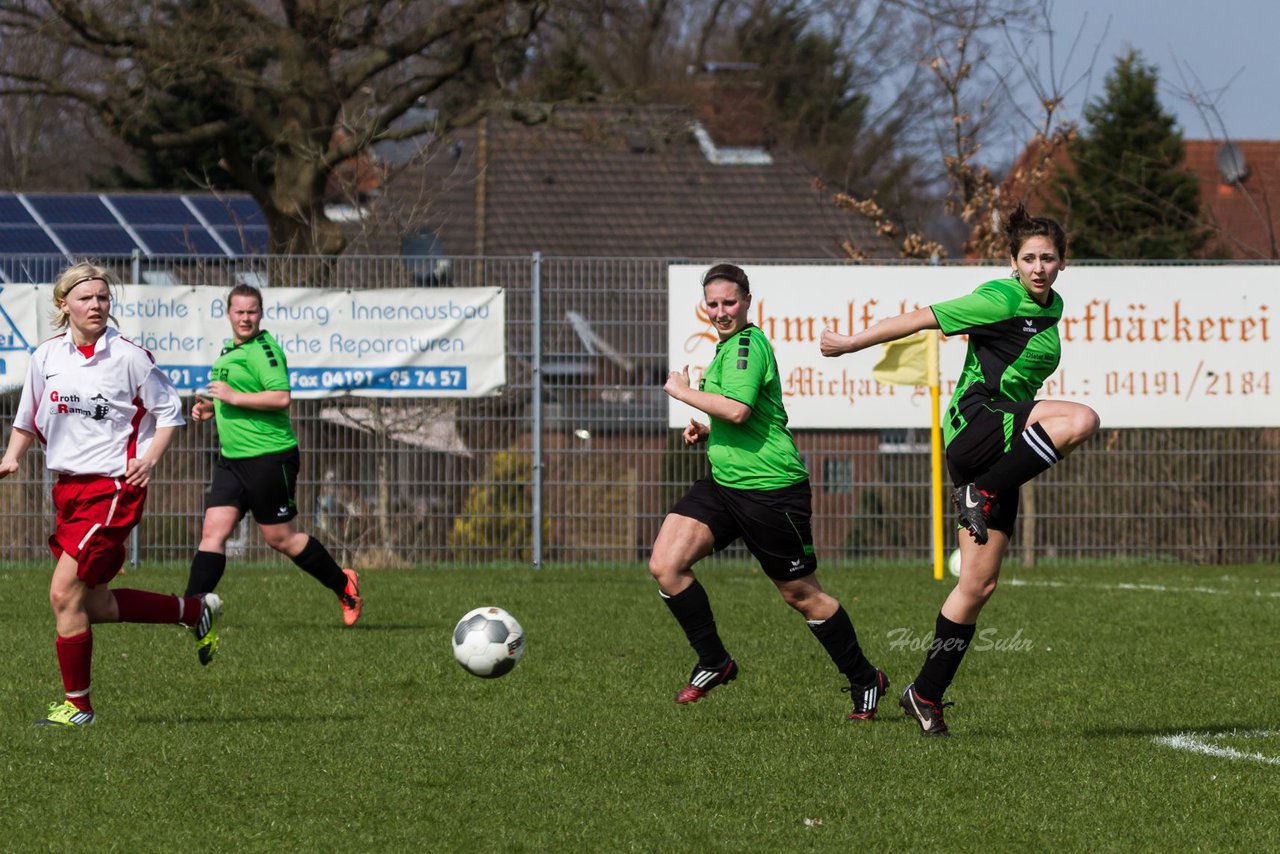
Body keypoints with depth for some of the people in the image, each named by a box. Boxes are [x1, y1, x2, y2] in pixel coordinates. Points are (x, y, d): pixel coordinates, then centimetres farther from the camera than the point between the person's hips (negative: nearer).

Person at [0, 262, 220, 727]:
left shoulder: (129, 356, -8)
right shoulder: (46, 356, 5)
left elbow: (169, 411, 1)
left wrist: (149, 458, -13)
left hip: (113, 488, -7)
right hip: (68, 487, 7)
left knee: (65, 592, -13)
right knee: (93, 605, 10)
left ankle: (76, 703, -1)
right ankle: (196, 610, 30)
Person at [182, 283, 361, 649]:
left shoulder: (264, 349, -13)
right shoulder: (229, 350, 16)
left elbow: (280, 398, -24)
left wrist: (233, 397, -21)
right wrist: (208, 407, 13)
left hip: (268, 456, -8)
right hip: (232, 459, 8)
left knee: (280, 537, 2)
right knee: (213, 532, -3)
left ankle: (344, 585, 24)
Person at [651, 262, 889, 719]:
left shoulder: (748, 344, -14)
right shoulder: (726, 347, 17)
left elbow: (737, 410, -28)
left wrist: (682, 392, -15)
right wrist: (706, 430, 13)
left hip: (769, 488, -9)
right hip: (722, 484, 9)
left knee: (801, 594, 3)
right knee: (665, 564, -8)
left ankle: (865, 681, 20)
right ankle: (713, 662, 5)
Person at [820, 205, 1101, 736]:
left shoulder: (1052, 307, 15)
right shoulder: (1001, 300, -11)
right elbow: (923, 319, -8)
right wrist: (850, 344, -6)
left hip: (1002, 448, 8)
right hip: (974, 423, -8)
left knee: (978, 585, 4)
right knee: (1082, 419, -31)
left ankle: (927, 694, 11)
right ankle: (979, 495, -21)